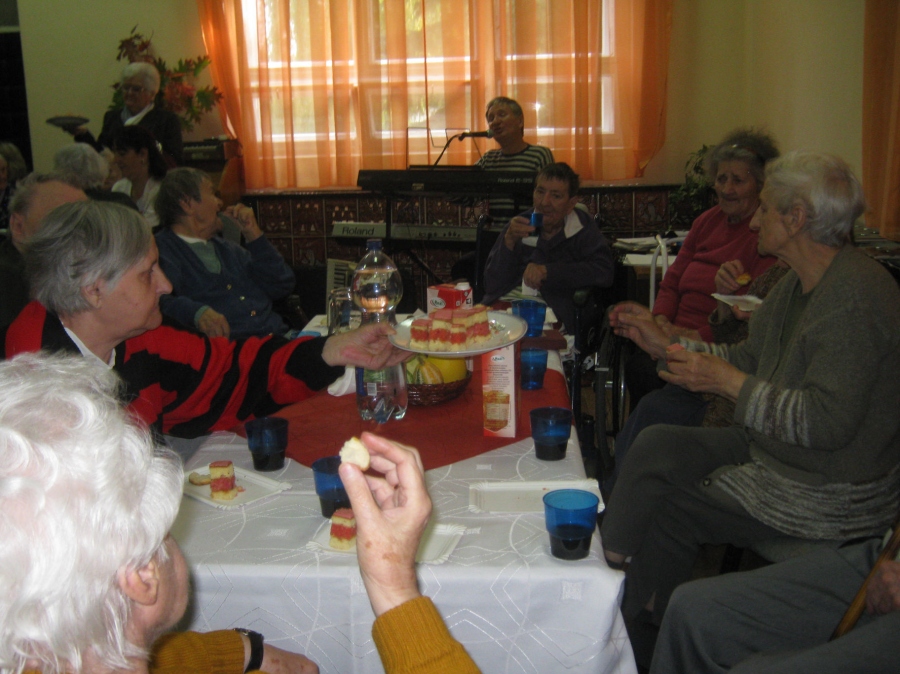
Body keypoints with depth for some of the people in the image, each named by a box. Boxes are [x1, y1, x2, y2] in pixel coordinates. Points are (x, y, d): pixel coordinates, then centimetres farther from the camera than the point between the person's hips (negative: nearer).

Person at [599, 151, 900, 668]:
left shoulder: (855, 296, -25)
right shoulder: (801, 284, 6)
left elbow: (828, 422, -30)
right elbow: (749, 359, 14)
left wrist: (728, 382, -24)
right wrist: (664, 343, 10)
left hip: (831, 493, -9)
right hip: (775, 449, 9)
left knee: (674, 509, -5)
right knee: (658, 446, 0)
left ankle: (640, 633, 19)